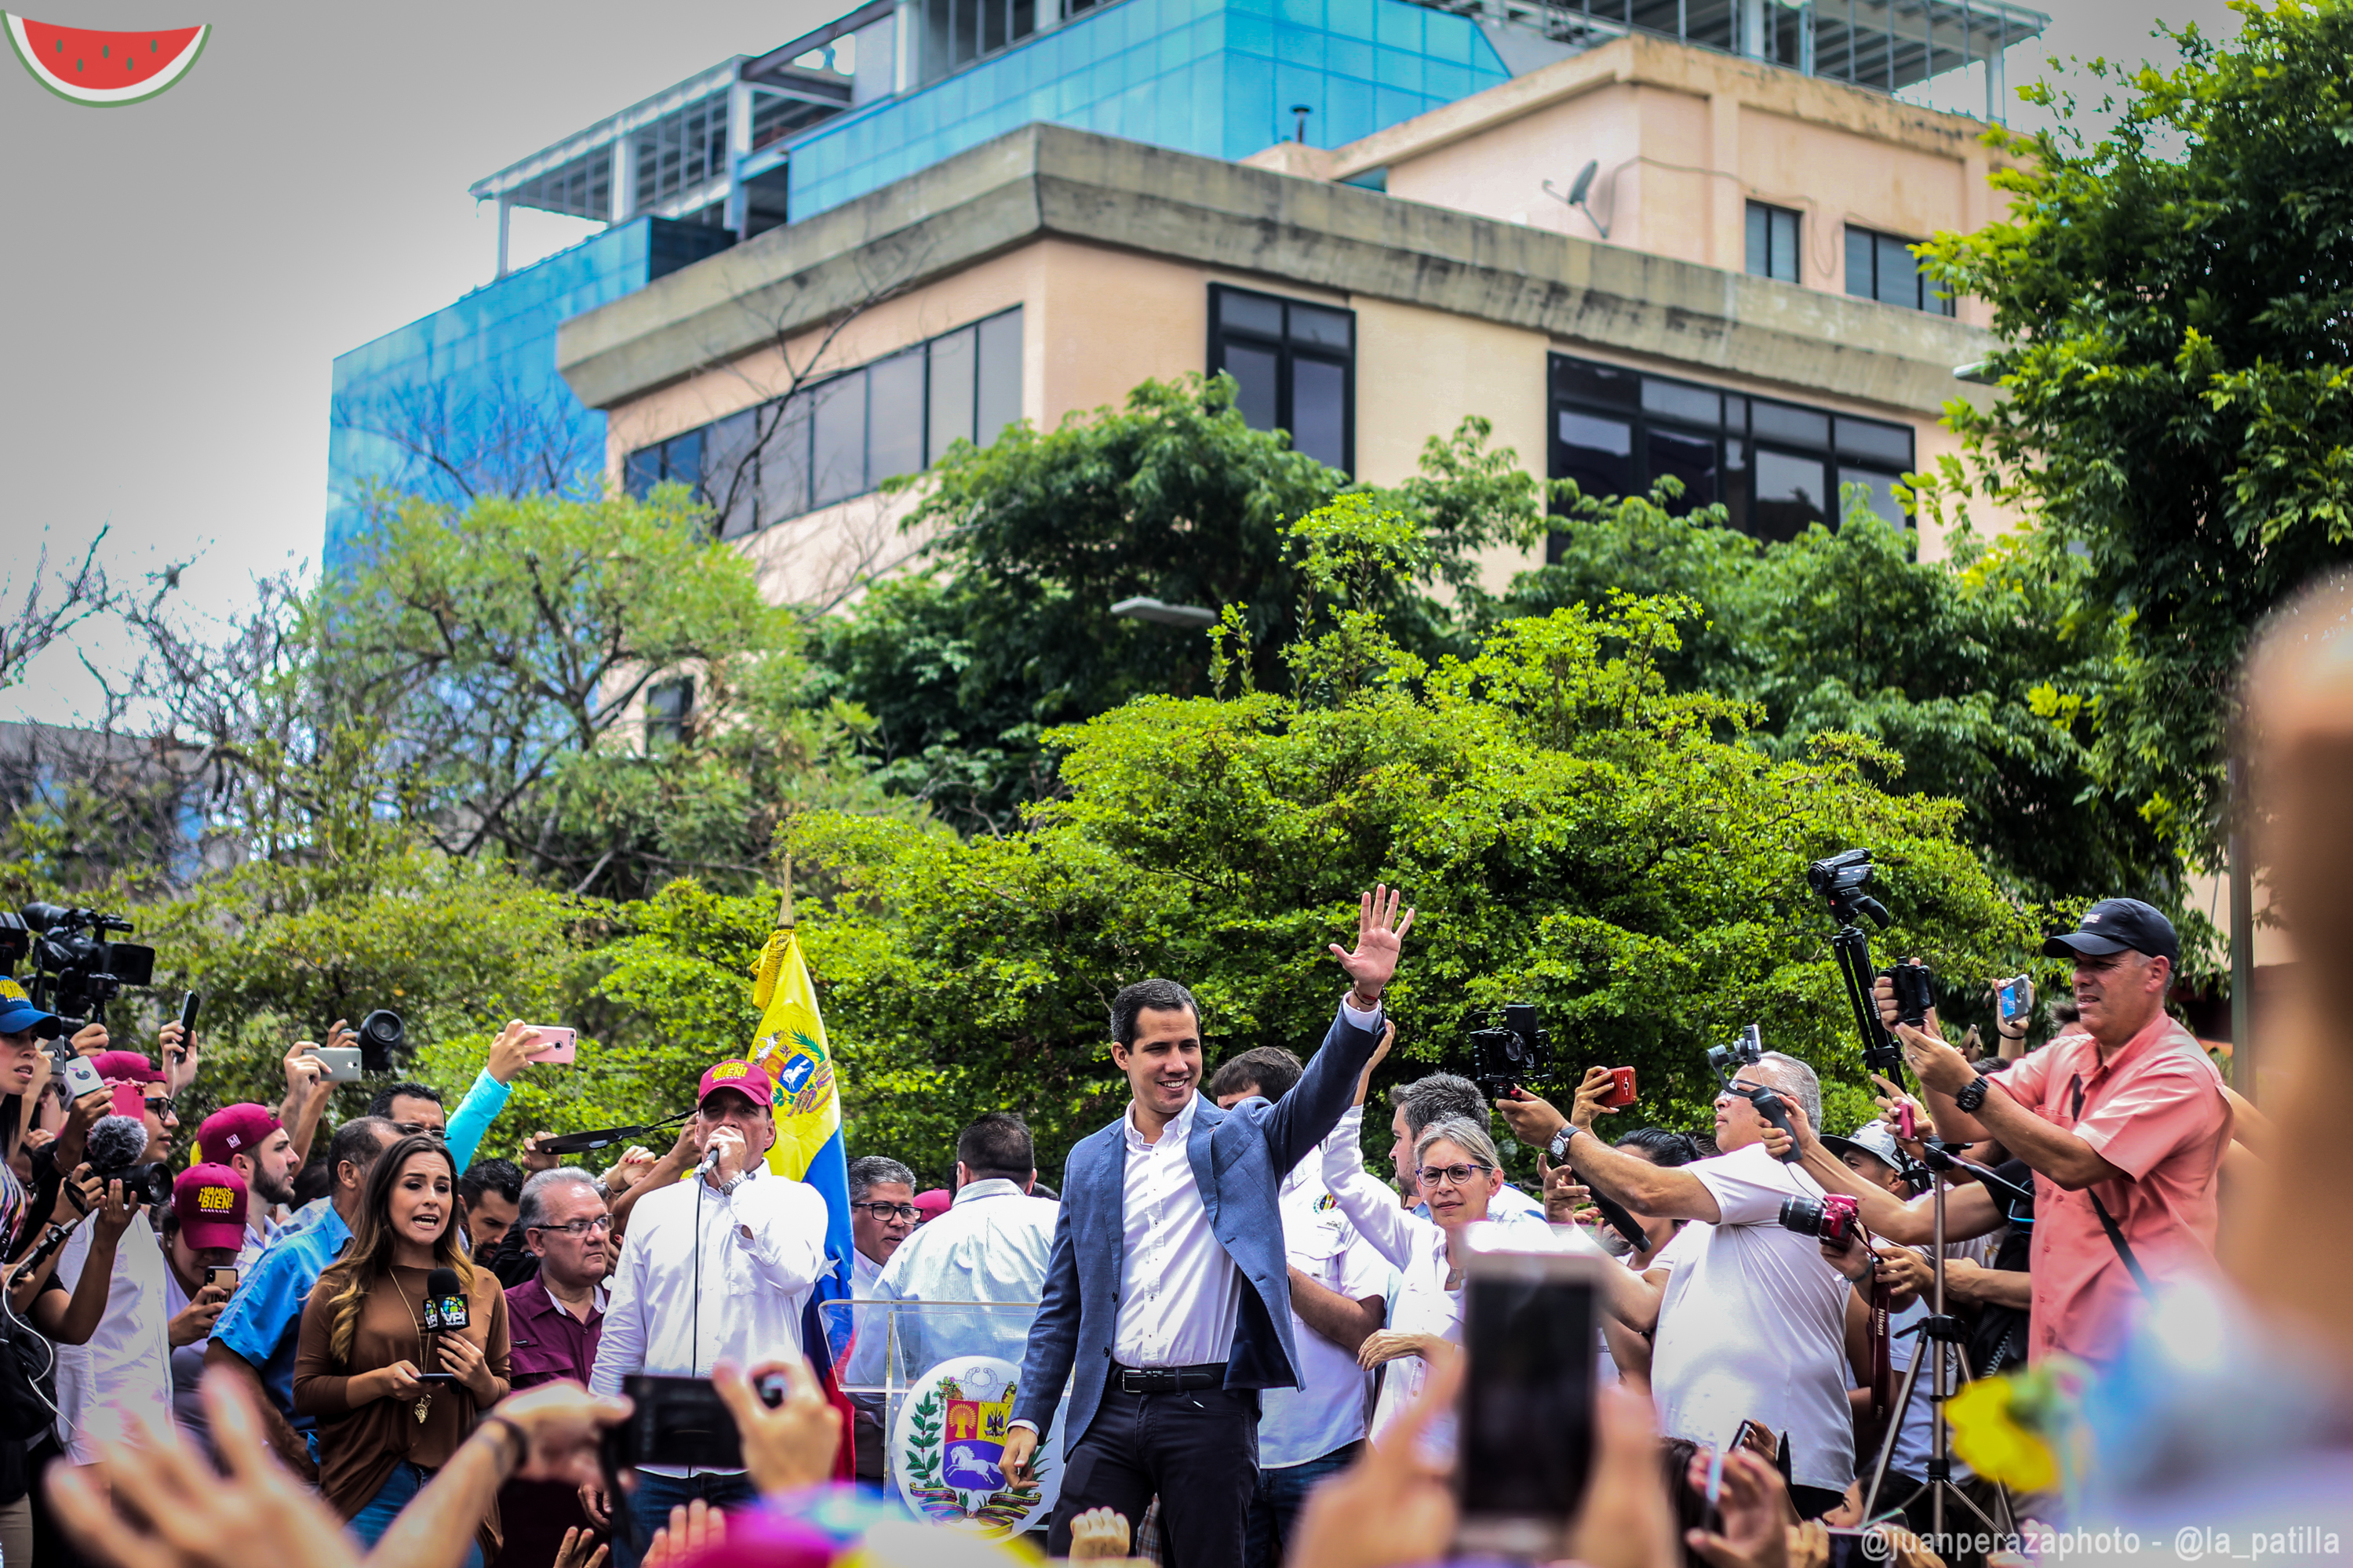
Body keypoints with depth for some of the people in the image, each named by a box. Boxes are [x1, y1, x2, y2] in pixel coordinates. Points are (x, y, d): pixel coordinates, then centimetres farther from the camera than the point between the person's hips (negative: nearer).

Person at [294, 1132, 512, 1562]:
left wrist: (481, 1381, -7)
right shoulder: (340, 1289, 2)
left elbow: (506, 1404, 15)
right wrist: (380, 1381, -15)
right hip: (367, 1497, -2)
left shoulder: (482, 1290, 10)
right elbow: (305, 1393, -1)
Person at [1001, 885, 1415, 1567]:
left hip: (1209, 1409, -2)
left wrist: (1365, 997, -29)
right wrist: (1029, 1416, 6)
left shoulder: (1242, 1138, 5)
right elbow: (1062, 1305, 14)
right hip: (1110, 1406, 2)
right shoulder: (1089, 1162, 12)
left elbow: (1323, 1091, -13)